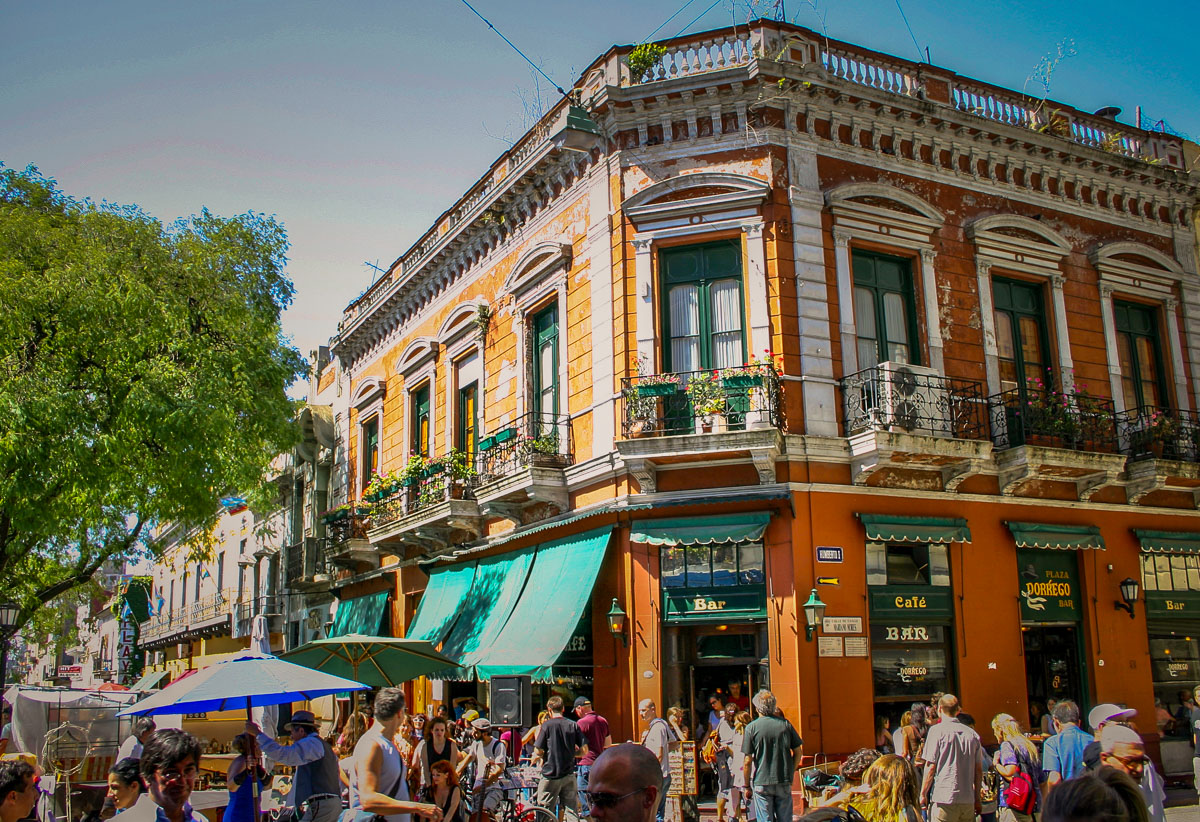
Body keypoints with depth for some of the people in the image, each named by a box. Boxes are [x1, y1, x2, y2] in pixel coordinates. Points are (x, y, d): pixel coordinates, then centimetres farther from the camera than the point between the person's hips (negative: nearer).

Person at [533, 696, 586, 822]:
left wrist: (536, 759, 13)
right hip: (569, 776, 4)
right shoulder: (573, 725, 3)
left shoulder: (546, 725, -7)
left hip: (550, 774, -3)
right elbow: (584, 750, 1)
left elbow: (538, 752, -9)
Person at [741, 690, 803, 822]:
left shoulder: (751, 728, -6)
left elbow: (747, 761, -6)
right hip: (784, 782, 2)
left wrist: (747, 785, 3)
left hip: (761, 783, -2)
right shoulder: (785, 724, 1)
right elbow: (798, 752, 6)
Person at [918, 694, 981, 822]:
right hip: (968, 801, 5)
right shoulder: (973, 734, 9)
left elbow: (931, 767, -8)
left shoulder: (937, 731, -5)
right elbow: (979, 769, 11)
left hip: (943, 800, -5)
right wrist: (977, 798, 20)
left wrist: (923, 794, 0)